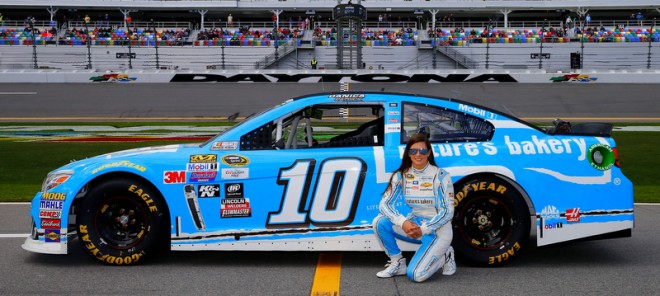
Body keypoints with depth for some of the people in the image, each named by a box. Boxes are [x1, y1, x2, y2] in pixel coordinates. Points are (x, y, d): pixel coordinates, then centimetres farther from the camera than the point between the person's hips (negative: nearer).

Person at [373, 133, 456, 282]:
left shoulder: (440, 176, -14)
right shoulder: (401, 175, -4)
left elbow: (447, 212, -15)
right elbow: (384, 204, -11)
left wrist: (423, 230, -24)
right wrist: (403, 223, -27)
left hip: (438, 230, -4)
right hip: (414, 224, 5)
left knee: (416, 275, -20)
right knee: (380, 222, -19)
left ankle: (445, 256, 10)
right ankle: (398, 264, 0)